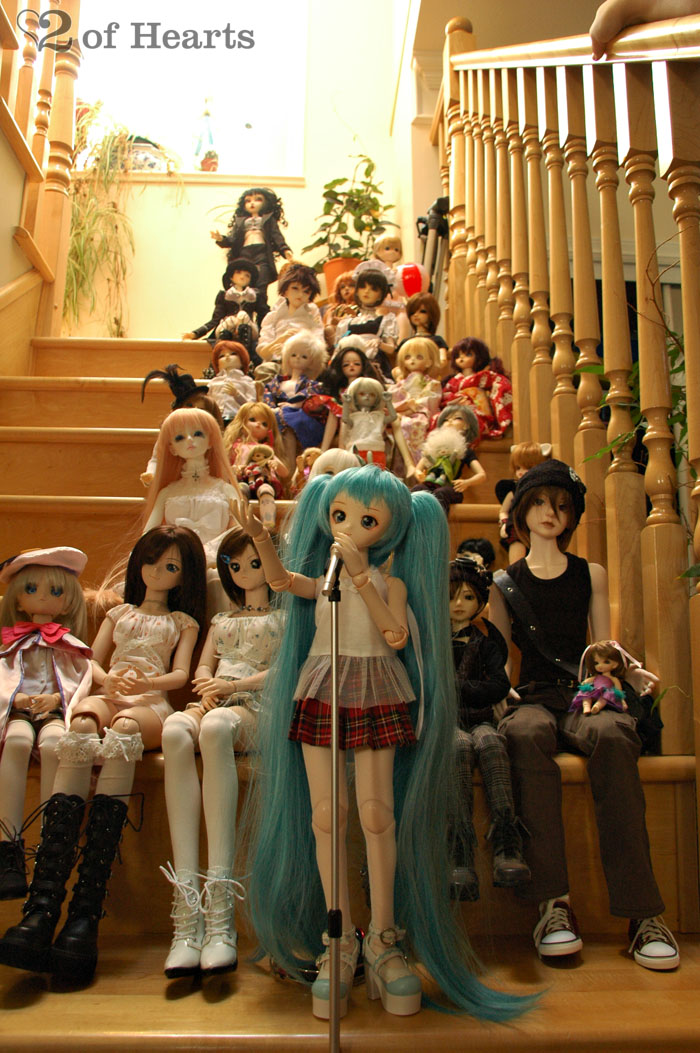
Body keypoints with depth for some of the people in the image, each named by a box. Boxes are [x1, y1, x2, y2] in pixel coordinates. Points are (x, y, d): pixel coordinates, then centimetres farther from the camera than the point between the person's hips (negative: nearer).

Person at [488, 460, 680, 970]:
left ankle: (643, 912, -34)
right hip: (533, 698, 0)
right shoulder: (505, 583, 15)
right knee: (527, 735, -39)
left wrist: (628, 670, -5)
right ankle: (553, 903, -37)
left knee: (612, 737, -37)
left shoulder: (591, 575, 18)